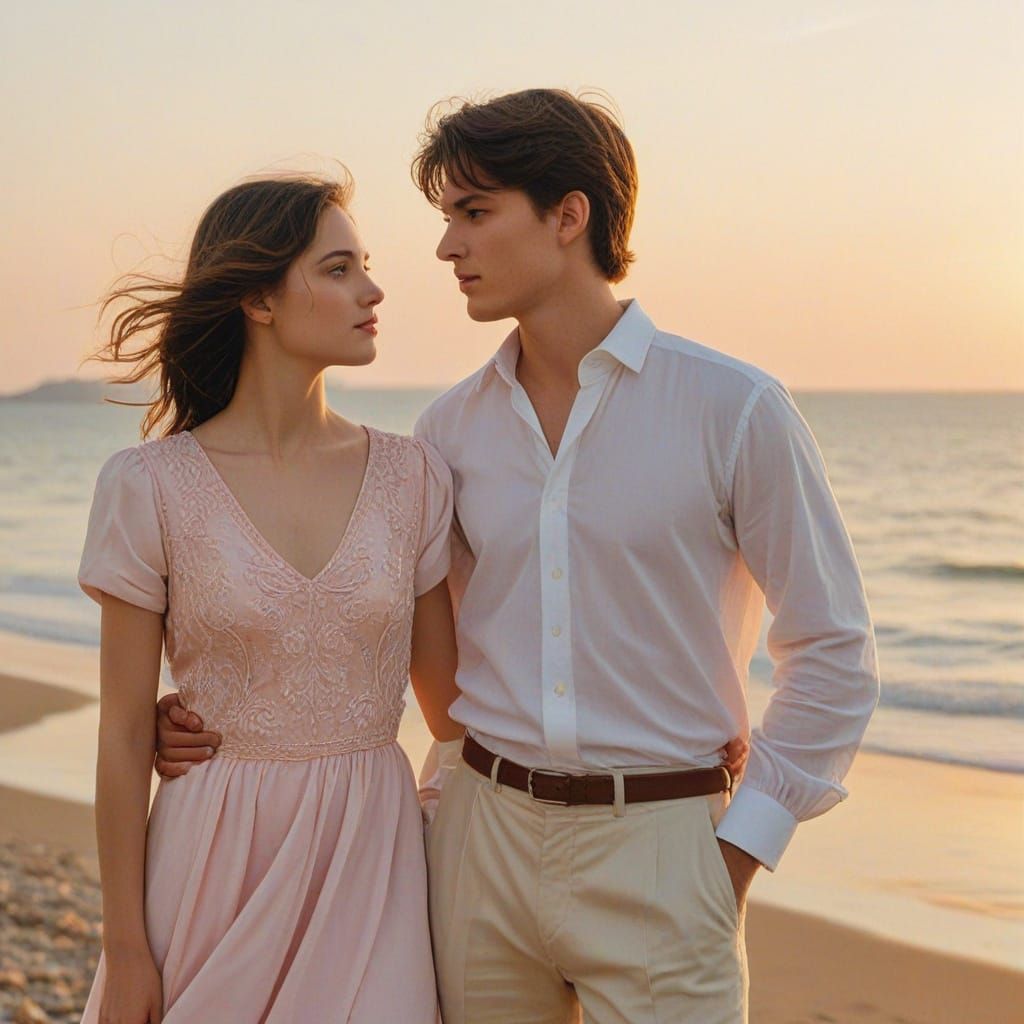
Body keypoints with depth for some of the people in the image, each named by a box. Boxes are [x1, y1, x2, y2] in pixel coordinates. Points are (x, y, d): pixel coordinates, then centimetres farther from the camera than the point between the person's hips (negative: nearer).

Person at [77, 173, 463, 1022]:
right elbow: (125, 734, -4)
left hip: (372, 856, 2)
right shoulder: (150, 488, -7)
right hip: (214, 858, -2)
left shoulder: (411, 476, 0)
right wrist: (124, 948, -3)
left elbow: (449, 698, 8)